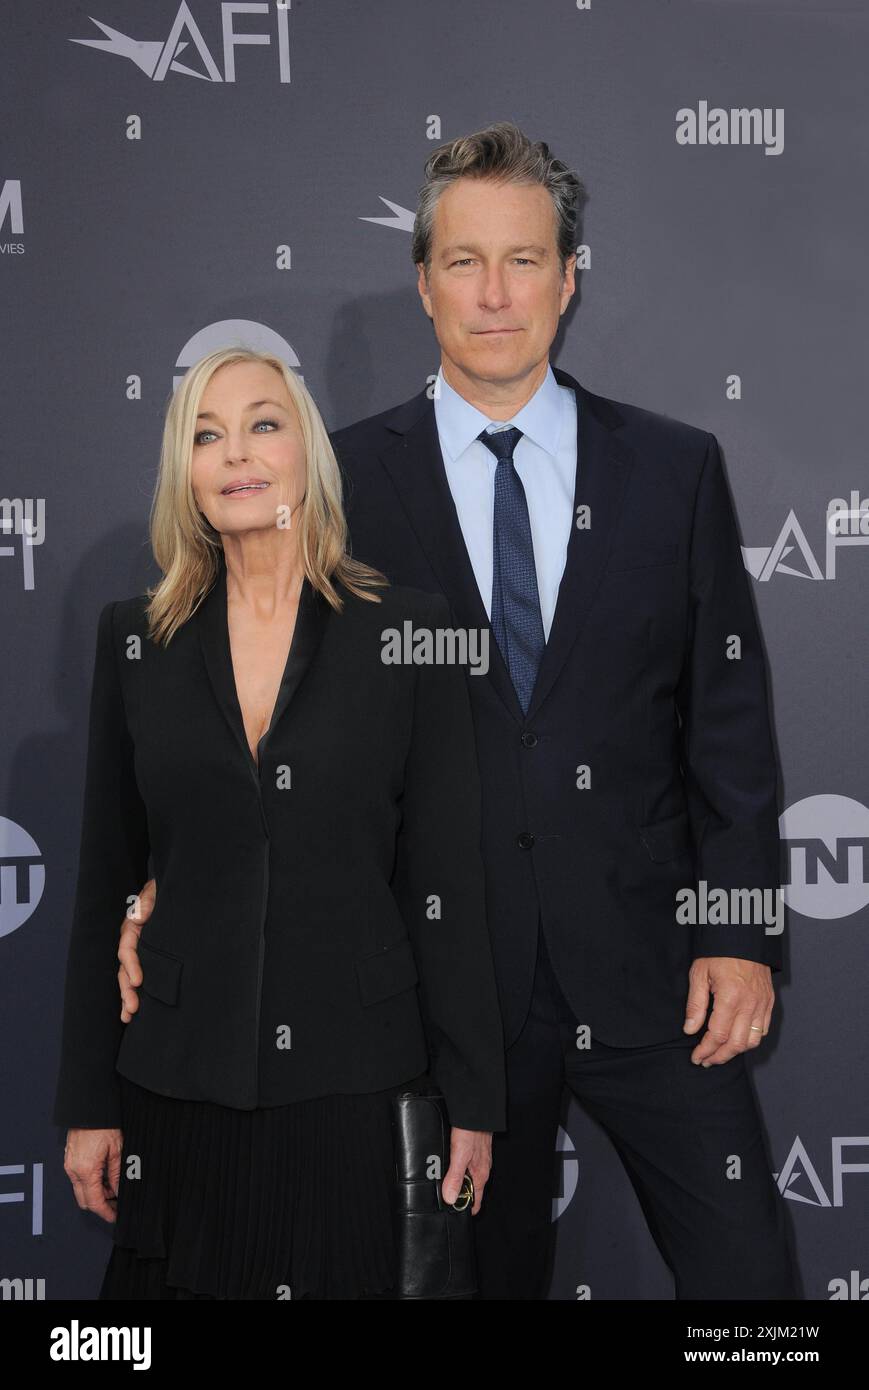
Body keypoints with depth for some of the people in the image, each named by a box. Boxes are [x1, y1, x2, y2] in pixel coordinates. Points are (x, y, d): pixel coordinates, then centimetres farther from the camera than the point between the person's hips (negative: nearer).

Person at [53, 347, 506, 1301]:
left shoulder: (406, 628, -1)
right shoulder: (135, 639, 5)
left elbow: (445, 881, -1)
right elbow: (105, 885, 7)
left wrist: (471, 1102, -3)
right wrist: (88, 1105, 5)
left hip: (350, 1079, -2)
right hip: (178, 1082, 2)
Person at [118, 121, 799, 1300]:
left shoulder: (674, 468, 4)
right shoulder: (347, 479, 1)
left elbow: (730, 717, 4)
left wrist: (740, 934, -2)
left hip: (644, 968, 1)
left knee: (747, 1274, 0)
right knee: (486, 1270, 13)